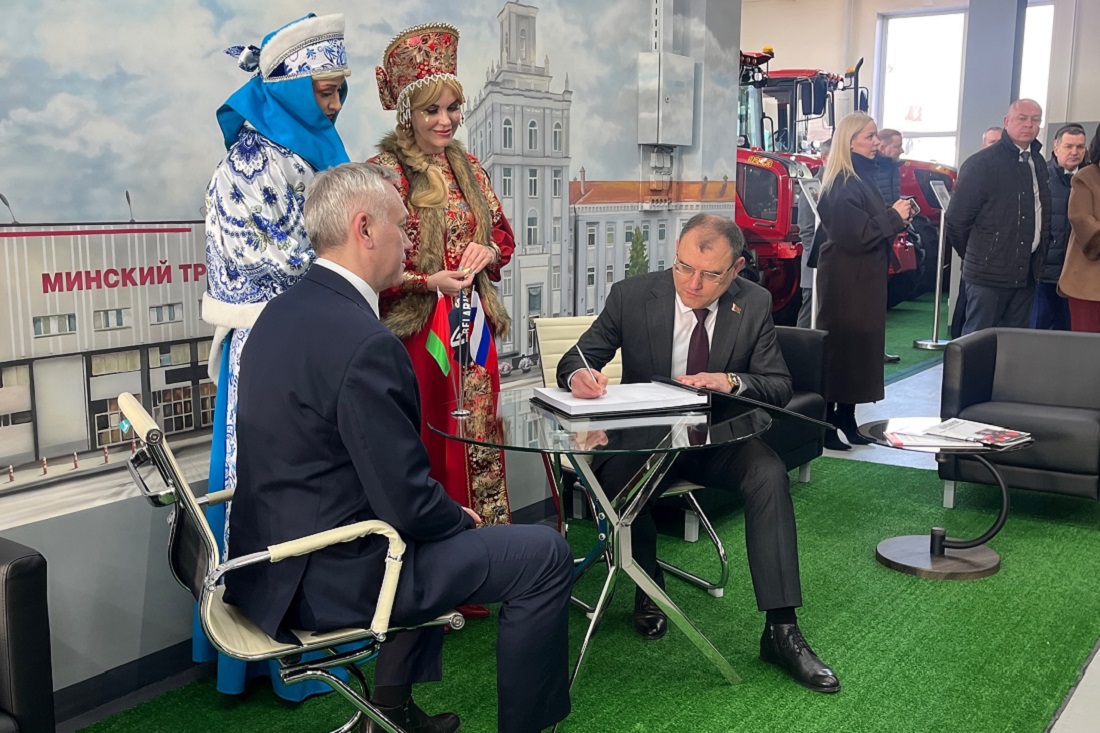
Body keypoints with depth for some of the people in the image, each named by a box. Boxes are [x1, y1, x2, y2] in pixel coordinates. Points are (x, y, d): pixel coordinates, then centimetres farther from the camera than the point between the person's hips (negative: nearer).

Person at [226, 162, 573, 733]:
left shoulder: (284, 311, 4)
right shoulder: (363, 341, -26)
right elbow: (407, 504, -22)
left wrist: (447, 513, 13)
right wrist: (461, 518, -2)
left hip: (274, 560, 10)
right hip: (330, 578, -9)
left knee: (443, 530, 32)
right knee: (545, 555, -1)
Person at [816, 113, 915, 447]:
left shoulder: (863, 178, 15)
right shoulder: (842, 184, -16)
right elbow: (855, 235, -22)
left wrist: (898, 218, 3)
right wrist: (894, 216, -13)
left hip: (864, 278, 10)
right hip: (845, 280, -10)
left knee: (860, 345, 11)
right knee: (840, 346, -6)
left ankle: (846, 418, 18)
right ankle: (826, 421, 0)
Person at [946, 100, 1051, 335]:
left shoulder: (1038, 163, 13)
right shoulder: (982, 163, -10)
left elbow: (1044, 214, 17)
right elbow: (956, 219, -11)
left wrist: (1039, 256, 10)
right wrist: (976, 257, -1)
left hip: (1026, 272, 7)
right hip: (990, 272, -7)